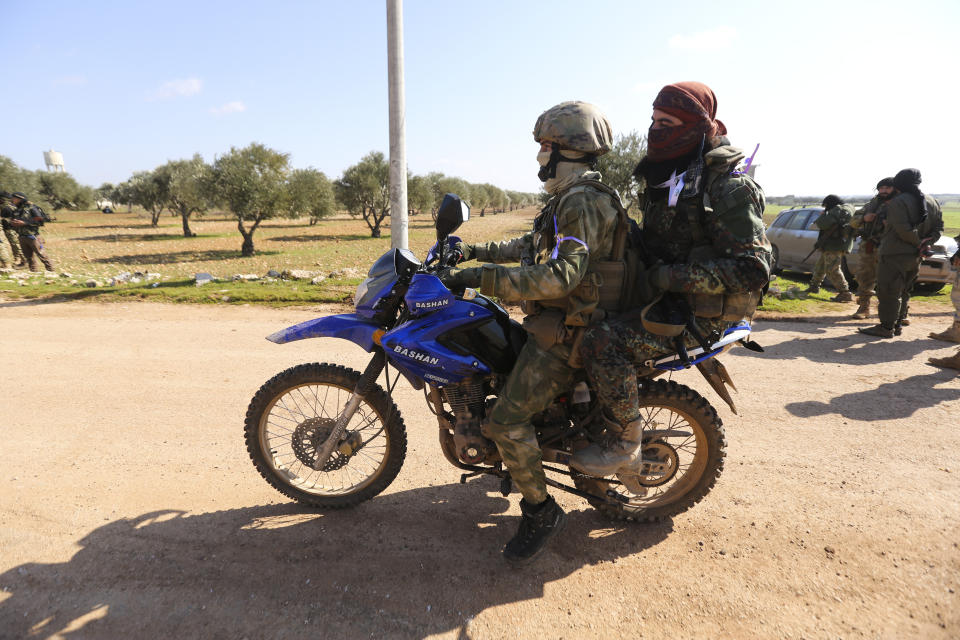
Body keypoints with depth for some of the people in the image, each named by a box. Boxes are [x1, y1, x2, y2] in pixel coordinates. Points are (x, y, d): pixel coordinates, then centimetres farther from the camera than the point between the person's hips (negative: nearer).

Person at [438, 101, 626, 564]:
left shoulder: (582, 202, -20)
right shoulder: (571, 198, 15)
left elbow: (560, 275, -34)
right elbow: (532, 245, 26)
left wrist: (479, 278, -34)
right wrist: (477, 252, 21)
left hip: (566, 330, -11)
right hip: (557, 318, 11)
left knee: (506, 421, -15)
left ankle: (540, 512, 4)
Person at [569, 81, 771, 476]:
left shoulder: (728, 186, -17)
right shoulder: (664, 178, 11)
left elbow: (753, 268, -23)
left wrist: (672, 277, -25)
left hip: (700, 313, -9)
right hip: (663, 296, 9)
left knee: (602, 342, -27)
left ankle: (628, 443, -8)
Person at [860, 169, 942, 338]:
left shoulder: (898, 202, -16)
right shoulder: (932, 203, 11)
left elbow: (903, 230, -23)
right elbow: (938, 227, 13)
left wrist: (918, 242, -11)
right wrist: (927, 242, 2)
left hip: (895, 255, -8)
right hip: (915, 256, 8)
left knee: (888, 292, -2)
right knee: (903, 292, 18)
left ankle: (886, 328, 1)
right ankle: (898, 325, 24)